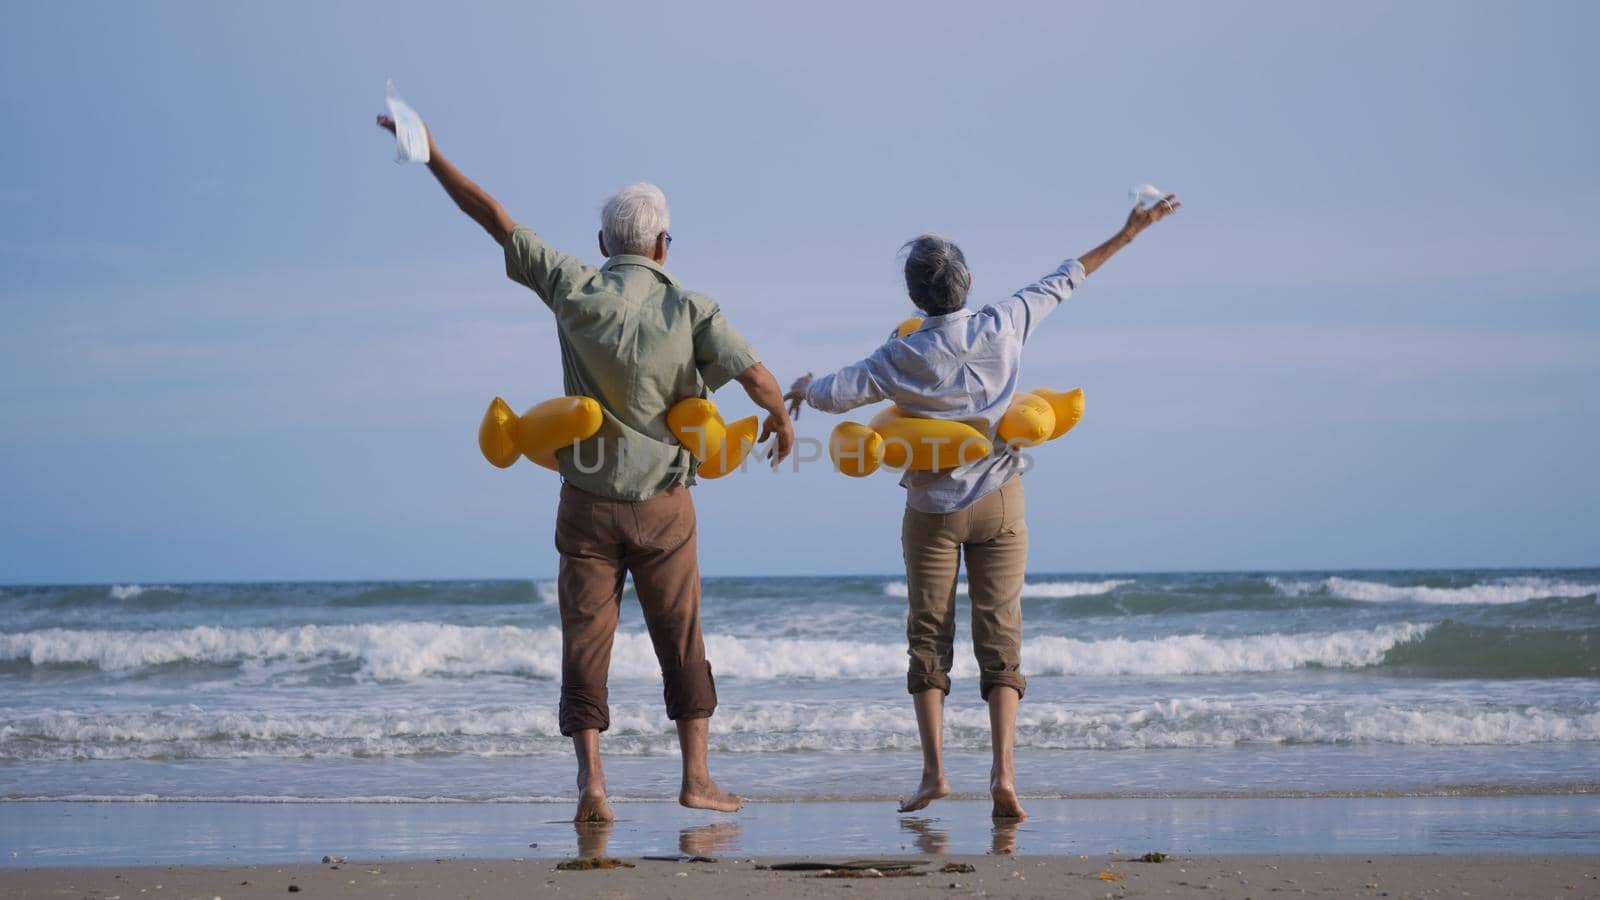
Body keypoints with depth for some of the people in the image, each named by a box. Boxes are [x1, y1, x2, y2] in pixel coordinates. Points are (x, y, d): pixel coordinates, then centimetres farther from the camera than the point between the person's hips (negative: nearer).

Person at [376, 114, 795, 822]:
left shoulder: (576, 290, -5)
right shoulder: (691, 311, -8)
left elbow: (494, 218, 0)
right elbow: (755, 376, -17)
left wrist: (431, 154, 8)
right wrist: (781, 419, 6)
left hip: (588, 503, 0)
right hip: (663, 504, 0)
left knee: (585, 643, 2)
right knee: (681, 641, 11)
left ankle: (591, 781, -9)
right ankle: (696, 776, 12)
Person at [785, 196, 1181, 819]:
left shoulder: (902, 358, -11)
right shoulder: (1003, 327, -6)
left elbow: (834, 395, -10)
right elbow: (1063, 281, 5)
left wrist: (804, 388, 15)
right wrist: (1127, 233, 16)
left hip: (932, 507, -1)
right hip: (999, 504, 1)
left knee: (929, 633, 6)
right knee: (999, 633, 0)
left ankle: (934, 771, -1)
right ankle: (1003, 770, -13)